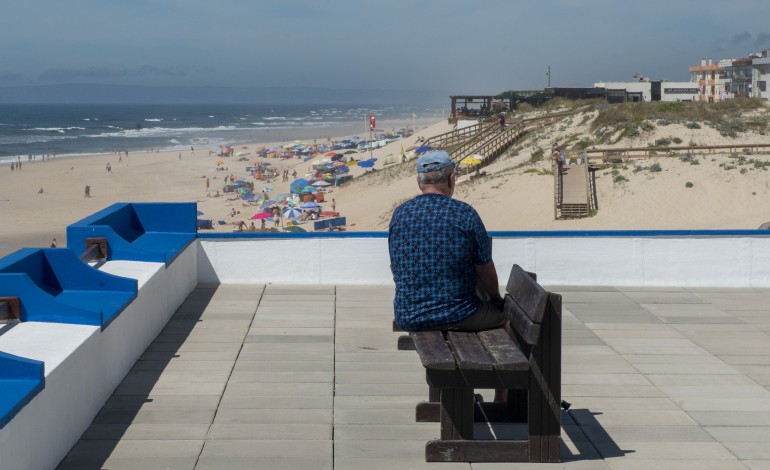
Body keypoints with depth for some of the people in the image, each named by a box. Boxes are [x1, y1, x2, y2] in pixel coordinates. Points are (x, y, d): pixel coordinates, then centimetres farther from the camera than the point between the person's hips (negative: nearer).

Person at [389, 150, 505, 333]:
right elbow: (485, 270, -2)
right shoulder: (465, 214, -11)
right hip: (457, 317, -5)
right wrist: (497, 299, 18)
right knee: (503, 315, 23)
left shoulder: (399, 214, 1)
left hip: (407, 319, 5)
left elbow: (396, 269, 11)